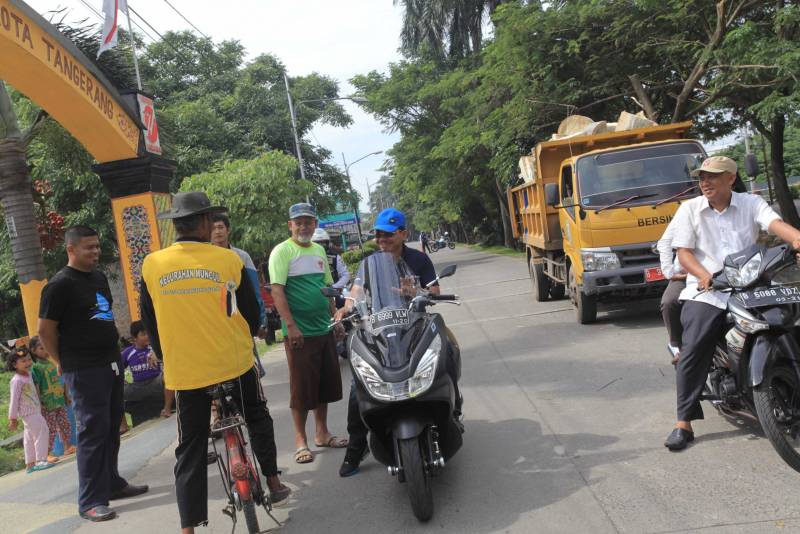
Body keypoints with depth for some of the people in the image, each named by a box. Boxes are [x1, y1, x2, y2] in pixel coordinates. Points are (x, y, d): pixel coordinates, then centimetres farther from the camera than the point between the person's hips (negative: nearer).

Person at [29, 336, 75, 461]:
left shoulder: (51, 362, 9)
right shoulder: (36, 367, -11)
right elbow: (36, 386, -15)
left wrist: (66, 394, 20)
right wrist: (39, 403, -18)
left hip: (60, 401, 7)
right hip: (47, 404, -7)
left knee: (65, 425, 12)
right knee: (51, 429, -3)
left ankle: (68, 447, 24)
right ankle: (48, 453, 6)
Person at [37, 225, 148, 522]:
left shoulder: (100, 278, 12)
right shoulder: (60, 285, -12)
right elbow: (45, 330, -10)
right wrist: (64, 363, -2)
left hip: (111, 362, 8)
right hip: (84, 371, -8)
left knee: (111, 428, 15)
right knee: (92, 432, -5)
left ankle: (112, 483, 29)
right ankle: (91, 501, 3)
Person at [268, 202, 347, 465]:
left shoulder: (319, 250, 13)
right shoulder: (282, 251, -8)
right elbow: (277, 291, -15)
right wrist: (291, 326, -21)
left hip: (324, 329, 7)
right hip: (299, 332, -7)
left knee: (326, 384, 14)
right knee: (301, 387, -1)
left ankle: (322, 433, 28)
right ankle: (301, 441, 12)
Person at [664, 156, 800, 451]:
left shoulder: (752, 204, 8)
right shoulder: (689, 209, 7)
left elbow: (776, 224, -10)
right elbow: (684, 252, 0)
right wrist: (704, 274, -20)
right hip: (705, 293, -1)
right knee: (693, 353, -14)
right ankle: (684, 423, -11)